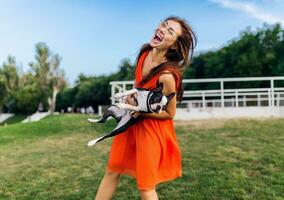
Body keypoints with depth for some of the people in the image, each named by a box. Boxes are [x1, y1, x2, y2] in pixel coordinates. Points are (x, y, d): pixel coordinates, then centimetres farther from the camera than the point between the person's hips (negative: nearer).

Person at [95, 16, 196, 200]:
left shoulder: (167, 75, -31)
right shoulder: (145, 52, -9)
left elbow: (170, 114, -16)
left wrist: (140, 110, -23)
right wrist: (131, 98, 0)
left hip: (152, 128, -7)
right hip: (132, 121, 7)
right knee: (112, 172, 19)